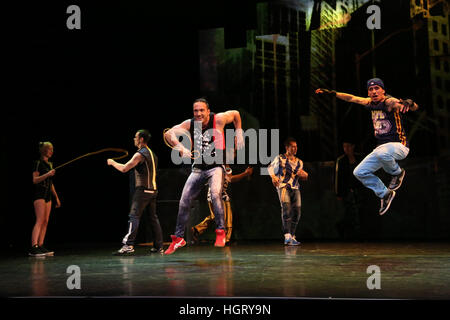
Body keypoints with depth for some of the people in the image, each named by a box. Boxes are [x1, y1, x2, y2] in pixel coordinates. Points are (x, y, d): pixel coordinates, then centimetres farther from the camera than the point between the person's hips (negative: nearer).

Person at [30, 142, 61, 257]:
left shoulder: (50, 164, 18)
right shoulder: (38, 163, -5)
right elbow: (35, 180, -13)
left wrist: (56, 197, 21)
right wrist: (47, 174, -24)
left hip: (48, 195, 8)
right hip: (39, 194, -8)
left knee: (45, 222, 3)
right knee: (40, 220, -16)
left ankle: (40, 246, 4)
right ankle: (34, 247, -21)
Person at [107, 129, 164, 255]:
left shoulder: (140, 154, -10)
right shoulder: (152, 153, 17)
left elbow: (124, 168, -15)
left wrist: (112, 162, 1)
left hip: (143, 190, -8)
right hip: (153, 190, 8)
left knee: (134, 216, -12)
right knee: (153, 217, 12)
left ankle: (129, 245, -21)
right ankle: (159, 246, 13)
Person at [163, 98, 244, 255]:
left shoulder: (218, 119, -11)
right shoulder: (189, 124, -5)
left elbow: (235, 114, 7)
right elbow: (169, 134, -12)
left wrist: (239, 133, 3)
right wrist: (181, 147, -27)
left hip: (215, 167, -3)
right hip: (198, 168, 4)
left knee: (215, 194, -30)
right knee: (184, 201, 2)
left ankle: (220, 231, -17)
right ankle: (178, 238, 16)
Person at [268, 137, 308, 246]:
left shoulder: (299, 162, 17)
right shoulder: (280, 158, 4)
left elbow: (303, 176, 27)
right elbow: (270, 167, 14)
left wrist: (304, 175, 3)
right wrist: (273, 177, -5)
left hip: (295, 188, 5)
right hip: (283, 187, -5)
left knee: (297, 211, 0)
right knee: (286, 208, -23)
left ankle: (292, 236, 16)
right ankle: (287, 236, -28)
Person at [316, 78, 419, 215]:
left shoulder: (389, 102, -17)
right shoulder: (370, 103, 7)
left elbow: (414, 107, -34)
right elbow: (352, 98, 22)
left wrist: (409, 103, -57)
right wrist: (332, 93, 19)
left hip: (399, 146, -8)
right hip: (382, 148, 8)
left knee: (382, 153, -40)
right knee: (359, 172, 3)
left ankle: (397, 172, -8)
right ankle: (385, 194, 18)